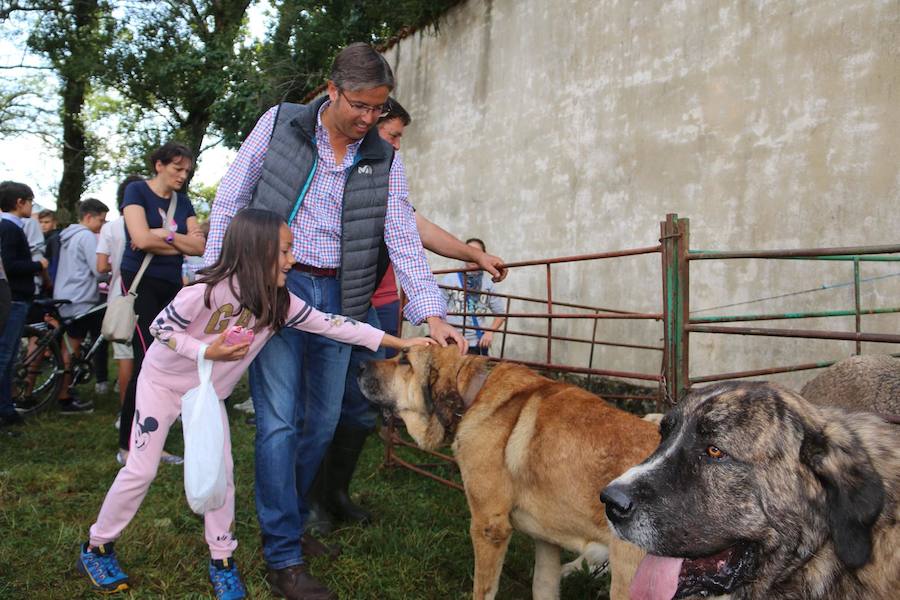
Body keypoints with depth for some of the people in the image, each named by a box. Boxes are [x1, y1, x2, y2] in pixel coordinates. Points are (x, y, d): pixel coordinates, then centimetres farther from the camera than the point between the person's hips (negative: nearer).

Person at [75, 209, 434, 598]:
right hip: (163, 381, -4)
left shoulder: (280, 302, -16)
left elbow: (331, 325, -16)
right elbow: (160, 327, -20)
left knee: (221, 470, 0)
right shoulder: (208, 292, -32)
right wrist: (208, 351, -34)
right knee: (141, 470, -1)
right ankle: (97, 547, 22)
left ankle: (222, 561, 15)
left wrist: (400, 343, -17)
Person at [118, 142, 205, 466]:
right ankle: (126, 446, -3)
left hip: (172, 286, 6)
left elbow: (199, 246, 2)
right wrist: (180, 242, -3)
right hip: (141, 282, -6)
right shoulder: (137, 190, -1)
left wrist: (165, 236, -12)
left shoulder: (183, 202, 15)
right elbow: (142, 239, -16)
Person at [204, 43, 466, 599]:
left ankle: (287, 519, 32)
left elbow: (404, 239, 1)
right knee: (280, 421, -5)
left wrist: (432, 314, -10)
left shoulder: (384, 160, 5)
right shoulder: (281, 123, -1)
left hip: (338, 297, 4)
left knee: (322, 421, 10)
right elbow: (231, 199, 3)